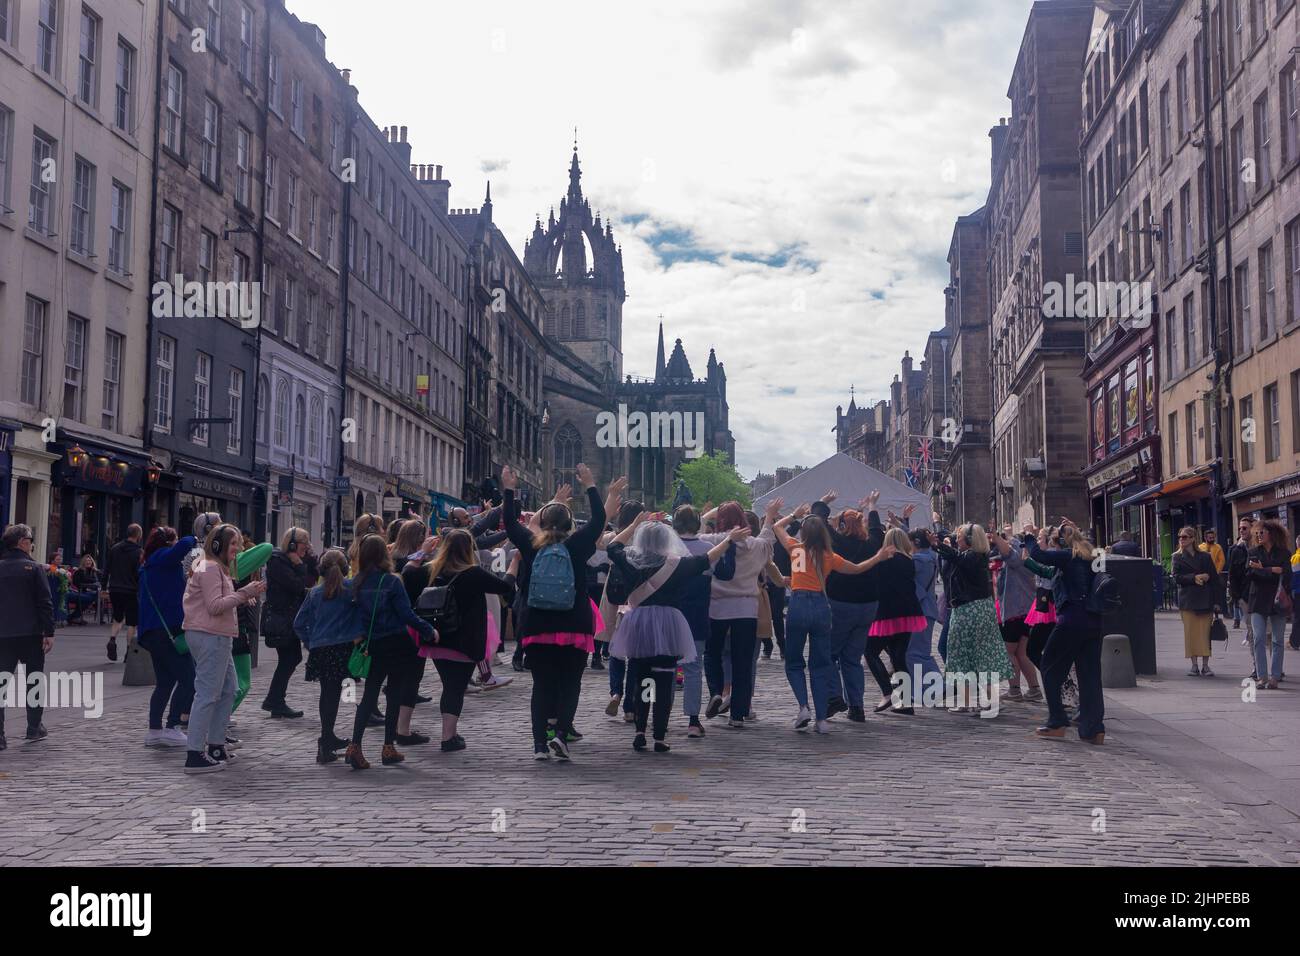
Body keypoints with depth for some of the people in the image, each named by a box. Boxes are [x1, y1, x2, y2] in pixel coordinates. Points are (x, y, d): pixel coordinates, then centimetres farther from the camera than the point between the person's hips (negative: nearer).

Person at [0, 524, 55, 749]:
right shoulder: (33, 568, -7)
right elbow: (45, 603, -10)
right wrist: (49, 633, -7)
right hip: (31, 634, -3)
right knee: (34, 679, 12)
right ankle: (34, 728, 19)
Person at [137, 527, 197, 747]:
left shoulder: (148, 566, 21)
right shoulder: (163, 557, -8)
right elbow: (184, 545, -25)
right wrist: (195, 539, -5)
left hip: (152, 630, 10)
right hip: (168, 629, -10)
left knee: (165, 682, 13)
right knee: (187, 678, -6)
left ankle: (154, 730, 12)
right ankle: (172, 727, -8)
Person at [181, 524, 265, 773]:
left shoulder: (217, 568, 22)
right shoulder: (210, 568, -12)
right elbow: (215, 605, -20)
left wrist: (242, 597, 8)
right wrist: (244, 593, -18)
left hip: (216, 637, 11)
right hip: (210, 637, -11)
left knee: (228, 689, 15)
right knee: (208, 694, -10)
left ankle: (216, 747, 22)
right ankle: (194, 755, -8)